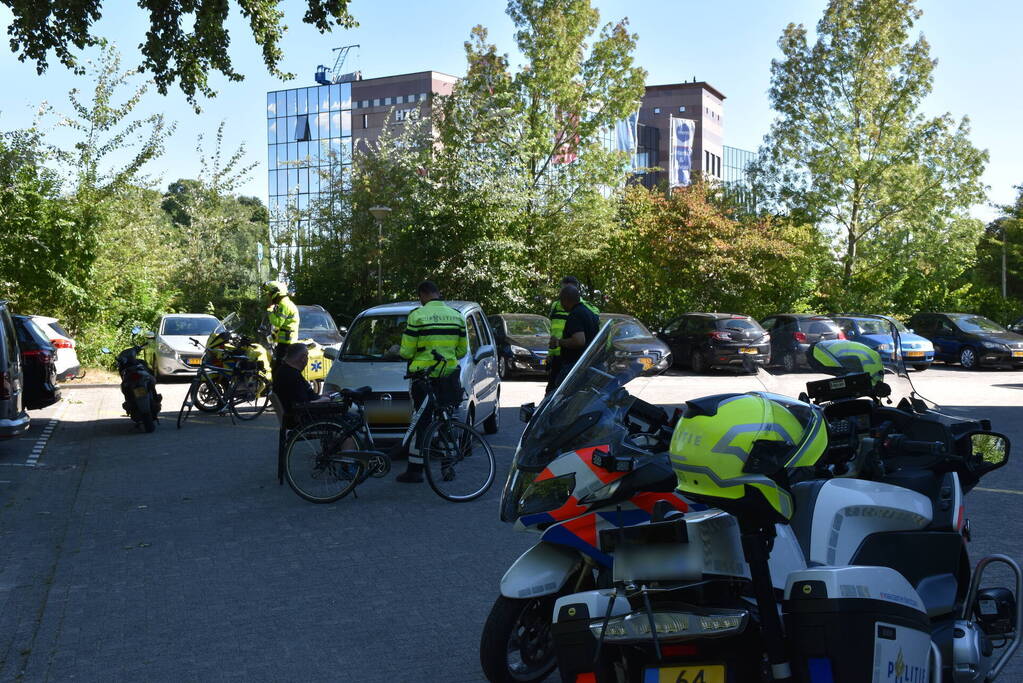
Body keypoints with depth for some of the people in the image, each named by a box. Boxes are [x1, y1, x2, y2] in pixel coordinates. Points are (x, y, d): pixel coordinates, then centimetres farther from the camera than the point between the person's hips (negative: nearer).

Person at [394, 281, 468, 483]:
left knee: (419, 422, 2)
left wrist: (400, 352, 15)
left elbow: (407, 352, -8)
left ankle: (414, 470, 5)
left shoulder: (417, 316, -9)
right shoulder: (457, 316, 6)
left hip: (423, 374, -4)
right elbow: (462, 350, 11)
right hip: (449, 375, 4)